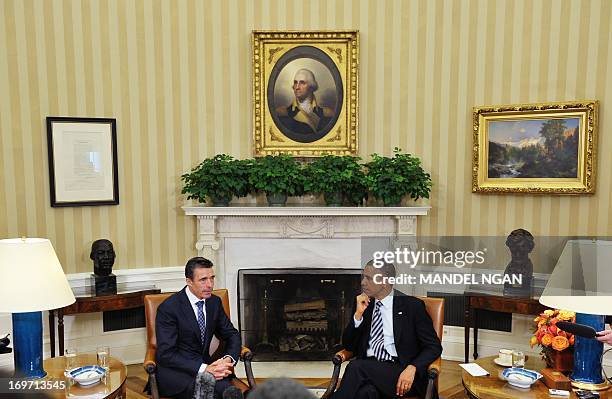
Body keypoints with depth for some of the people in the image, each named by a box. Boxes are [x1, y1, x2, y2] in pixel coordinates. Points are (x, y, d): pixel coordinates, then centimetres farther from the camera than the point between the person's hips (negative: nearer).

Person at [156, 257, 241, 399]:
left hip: (205, 365, 4)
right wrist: (203, 369, -26)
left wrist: (229, 359, -10)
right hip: (175, 371, -4)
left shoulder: (215, 302, 6)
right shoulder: (168, 308, -12)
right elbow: (166, 354, -17)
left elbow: (232, 335, 13)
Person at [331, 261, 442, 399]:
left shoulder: (412, 305, 1)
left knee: (356, 367, -30)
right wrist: (358, 314, -4)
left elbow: (434, 346, 0)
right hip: (368, 368, 3)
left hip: (401, 373, -2)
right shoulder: (364, 304, 11)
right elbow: (348, 345, 11)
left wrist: (412, 368, -18)